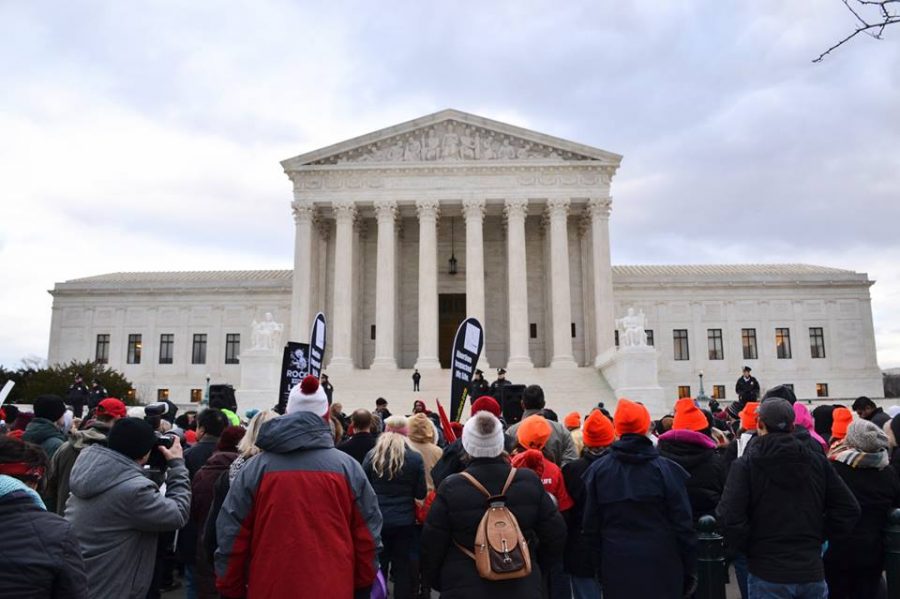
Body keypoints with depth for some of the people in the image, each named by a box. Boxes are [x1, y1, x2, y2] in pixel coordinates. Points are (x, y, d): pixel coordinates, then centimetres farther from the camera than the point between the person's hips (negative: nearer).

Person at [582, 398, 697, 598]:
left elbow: (591, 525, 3)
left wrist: (600, 563, 14)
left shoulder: (598, 470, -2)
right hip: (661, 567, -1)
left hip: (616, 568, 2)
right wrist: (689, 570, 5)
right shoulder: (666, 469, -8)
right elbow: (683, 524, -5)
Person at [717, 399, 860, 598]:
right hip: (812, 571, 4)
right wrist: (819, 536, 11)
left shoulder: (745, 464, -11)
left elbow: (729, 517, -20)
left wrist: (747, 547, -4)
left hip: (768, 576, -3)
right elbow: (849, 509, 3)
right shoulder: (817, 460, 2)